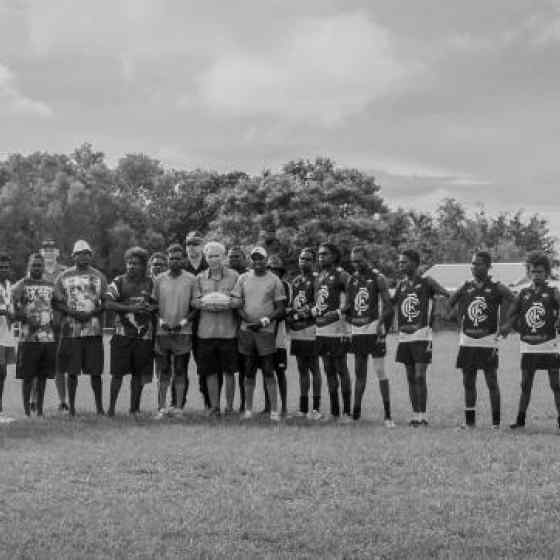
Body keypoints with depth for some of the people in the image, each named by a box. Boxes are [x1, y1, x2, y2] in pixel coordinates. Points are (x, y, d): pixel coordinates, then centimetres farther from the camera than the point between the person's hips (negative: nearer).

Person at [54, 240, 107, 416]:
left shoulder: (99, 276, 8)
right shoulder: (64, 277, 6)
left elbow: (106, 302, 9)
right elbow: (57, 302, 5)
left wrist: (92, 313, -9)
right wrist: (73, 313, -10)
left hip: (94, 330, 1)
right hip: (71, 330, 0)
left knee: (95, 371, 1)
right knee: (72, 371, 2)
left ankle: (99, 407, 9)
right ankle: (71, 407, 9)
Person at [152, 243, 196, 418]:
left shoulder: (191, 280, 1)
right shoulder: (159, 280, 7)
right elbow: (153, 304, 12)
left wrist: (184, 321, -9)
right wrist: (160, 320, -4)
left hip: (183, 332, -2)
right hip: (162, 331, 2)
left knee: (180, 371, 1)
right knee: (163, 372, 3)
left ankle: (178, 406, 6)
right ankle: (161, 407, 7)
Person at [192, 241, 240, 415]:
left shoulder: (234, 276, 5)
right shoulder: (200, 278, 11)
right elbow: (194, 301, 7)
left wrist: (229, 303, -18)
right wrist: (205, 304, -13)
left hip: (228, 331, -2)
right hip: (206, 331, 2)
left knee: (229, 371, 2)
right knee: (210, 371, 3)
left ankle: (229, 406, 12)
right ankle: (214, 406, 12)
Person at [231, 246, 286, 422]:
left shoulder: (274, 280, 1)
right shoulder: (243, 279, 9)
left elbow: (281, 309, 0)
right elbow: (237, 305, 7)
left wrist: (264, 321, -12)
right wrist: (248, 320, -9)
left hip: (266, 331, -3)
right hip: (246, 330, 3)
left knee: (268, 372, -5)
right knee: (249, 372, 8)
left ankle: (274, 410, -2)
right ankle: (248, 409, 14)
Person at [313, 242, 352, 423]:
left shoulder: (341, 275, -6)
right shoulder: (318, 276, 17)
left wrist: (339, 312, -20)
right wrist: (313, 310, 10)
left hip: (336, 328, -8)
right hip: (321, 328, 8)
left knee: (341, 369, -5)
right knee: (329, 371, 12)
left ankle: (347, 411, -1)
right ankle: (334, 411, 18)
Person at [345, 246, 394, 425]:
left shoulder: (377, 279, -6)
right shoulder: (351, 280, 11)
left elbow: (388, 307, -9)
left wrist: (381, 325, -17)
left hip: (373, 330, -5)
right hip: (356, 331, 5)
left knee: (380, 371, -7)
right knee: (360, 373, 11)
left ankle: (388, 415, -5)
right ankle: (356, 412, 17)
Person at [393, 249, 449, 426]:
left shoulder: (426, 282, -5)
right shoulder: (401, 284, 12)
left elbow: (450, 296, -8)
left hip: (422, 335, -6)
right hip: (404, 337, 6)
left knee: (419, 376, -8)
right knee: (410, 377, 9)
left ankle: (422, 415, -3)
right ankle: (415, 414, 15)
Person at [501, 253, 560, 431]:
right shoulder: (523, 294, 8)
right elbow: (513, 315, 8)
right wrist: (506, 327, -9)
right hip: (528, 346, 3)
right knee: (525, 384, 8)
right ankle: (520, 418, 14)